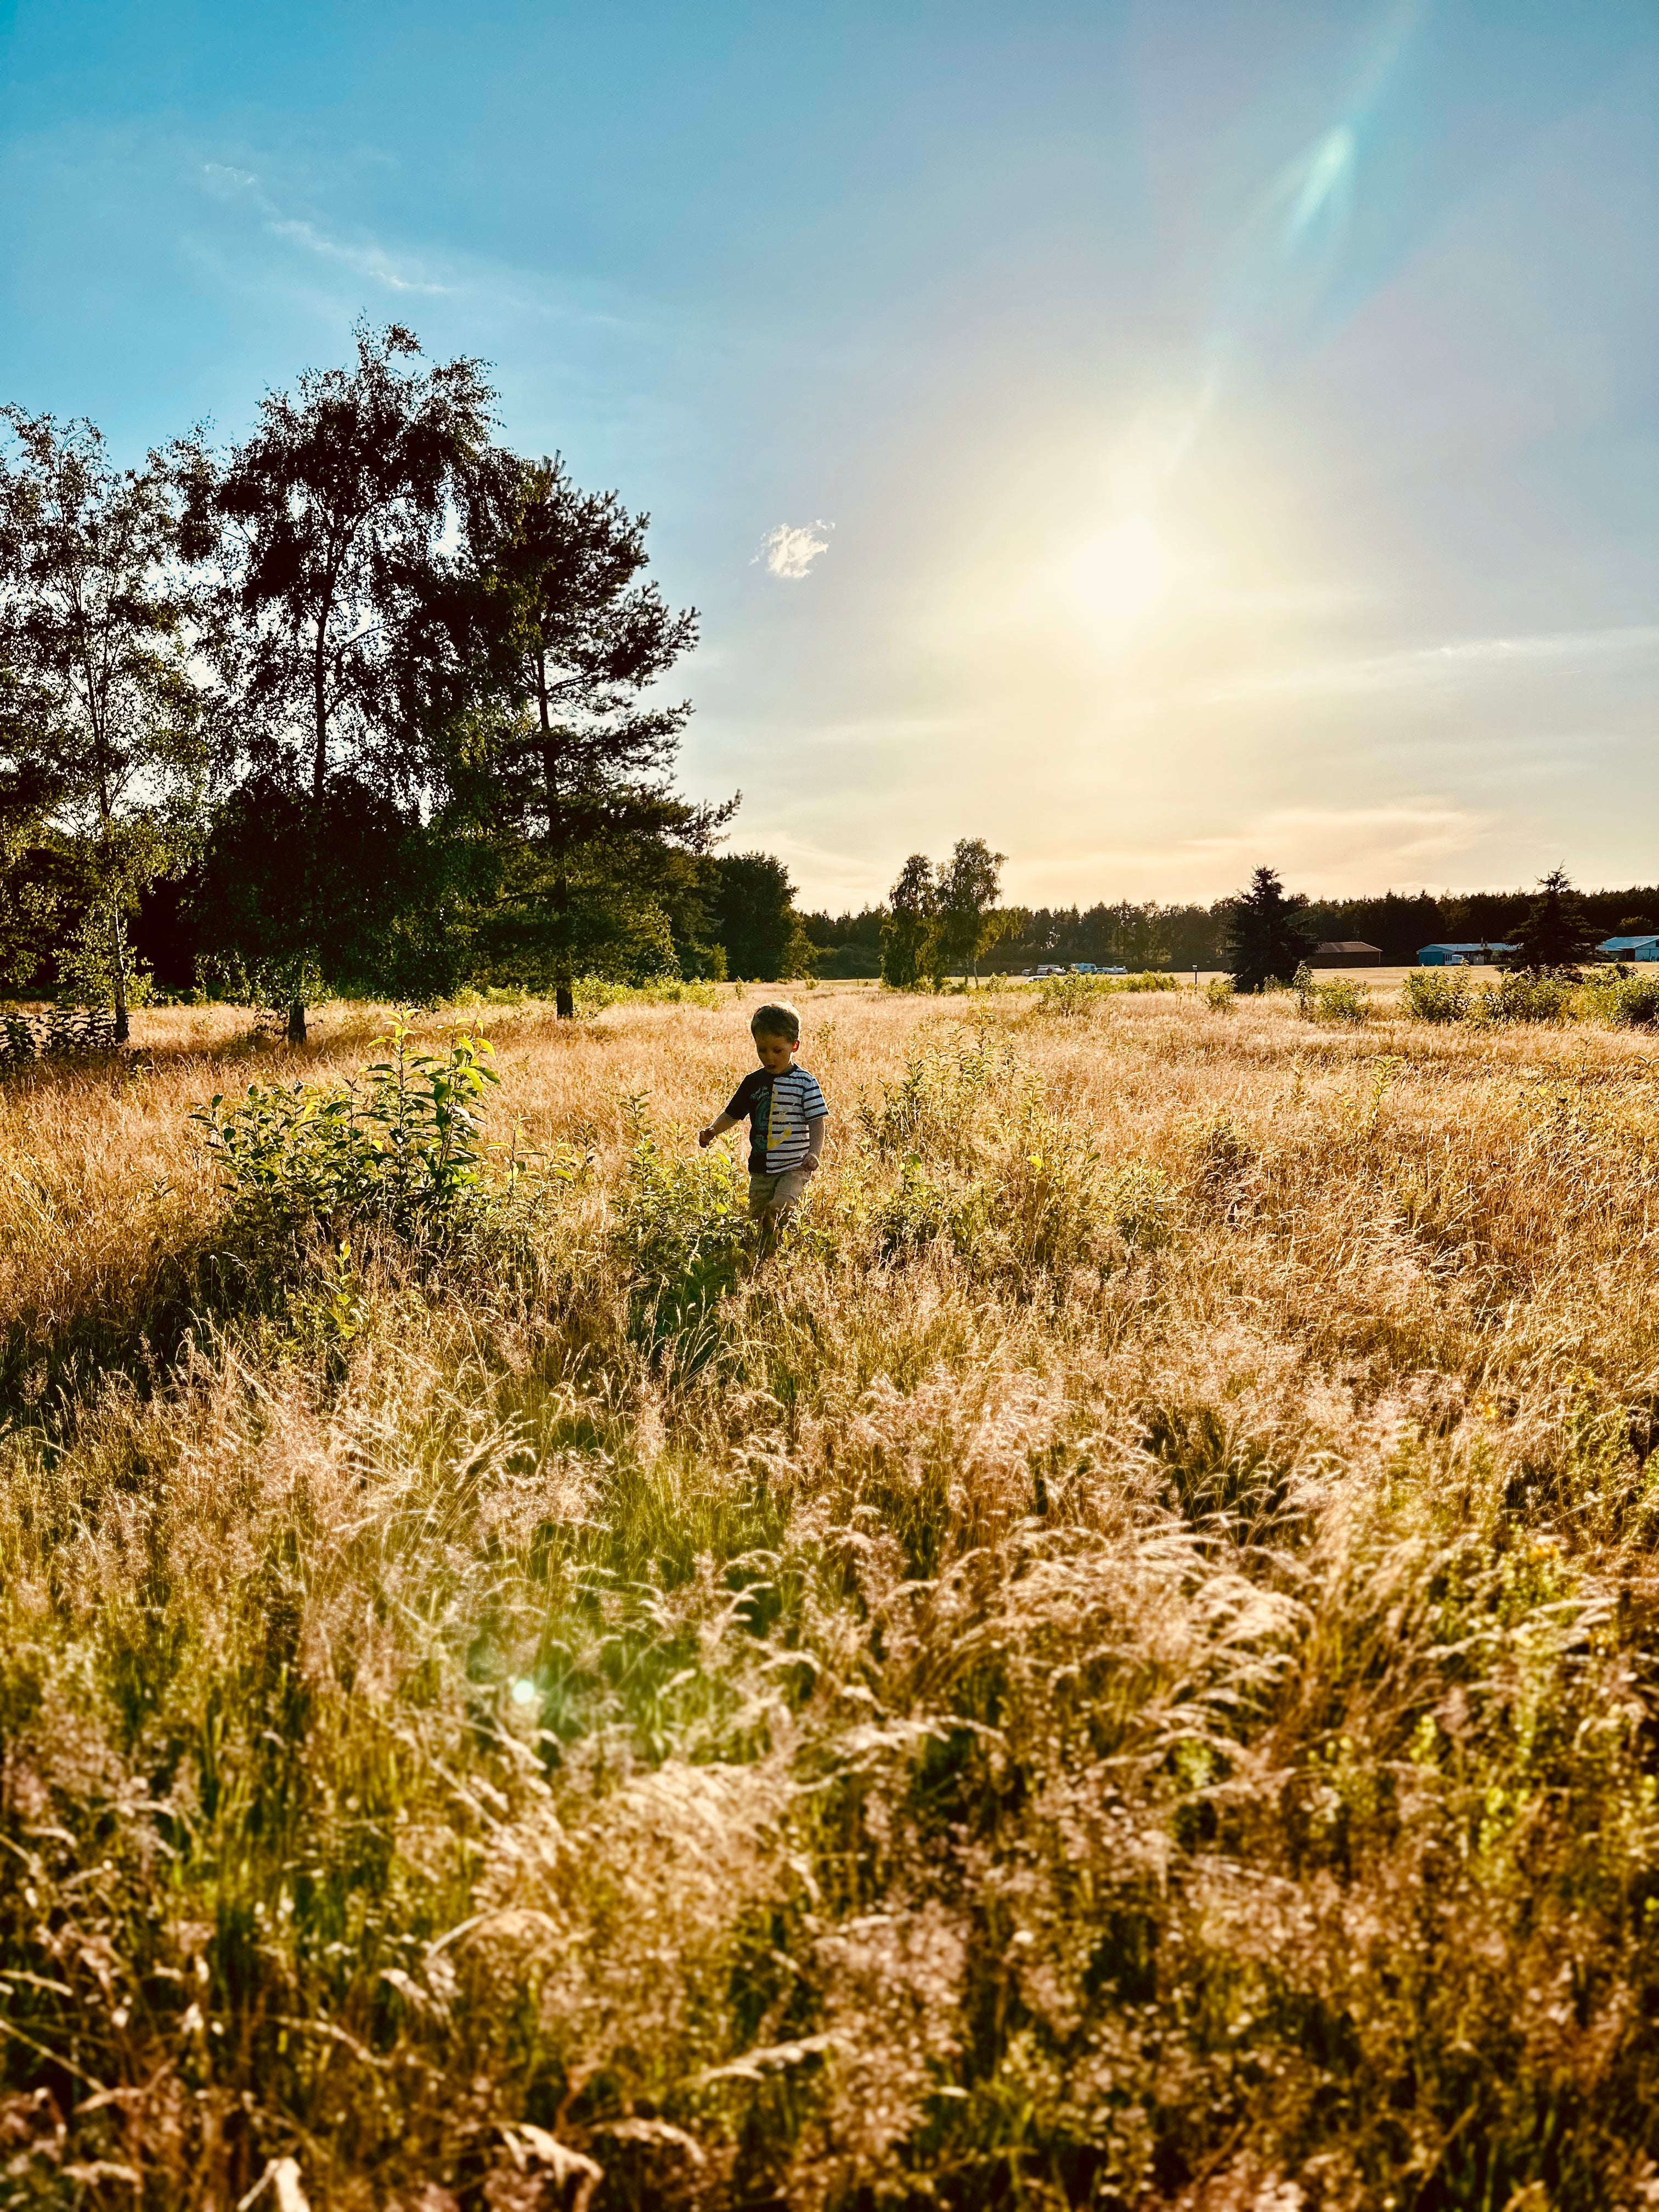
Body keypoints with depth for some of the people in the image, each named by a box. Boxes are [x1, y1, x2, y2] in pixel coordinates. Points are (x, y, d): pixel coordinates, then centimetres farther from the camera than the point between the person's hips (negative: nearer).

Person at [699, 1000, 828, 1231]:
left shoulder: (805, 1082, -6)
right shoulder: (753, 1081, 6)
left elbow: (817, 1123, -8)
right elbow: (732, 1116, 14)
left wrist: (814, 1153, -24)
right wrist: (712, 1130, -5)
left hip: (795, 1167, -5)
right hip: (760, 1169, 5)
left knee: (779, 1209, -26)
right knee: (758, 1219, 12)